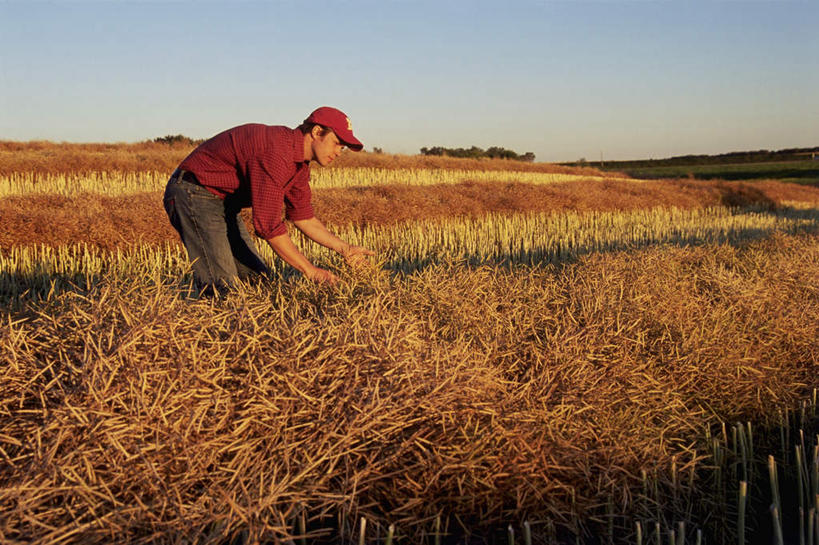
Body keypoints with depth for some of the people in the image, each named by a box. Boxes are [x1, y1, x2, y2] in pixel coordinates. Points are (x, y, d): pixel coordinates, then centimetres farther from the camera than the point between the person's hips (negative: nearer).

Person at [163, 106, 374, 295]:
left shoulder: (299, 163, 4)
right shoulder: (275, 153, -29)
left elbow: (302, 216, 12)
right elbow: (268, 224, -31)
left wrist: (343, 248, 3)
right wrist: (310, 271, -27)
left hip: (224, 202, 10)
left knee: (257, 277, 8)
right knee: (223, 286, -19)